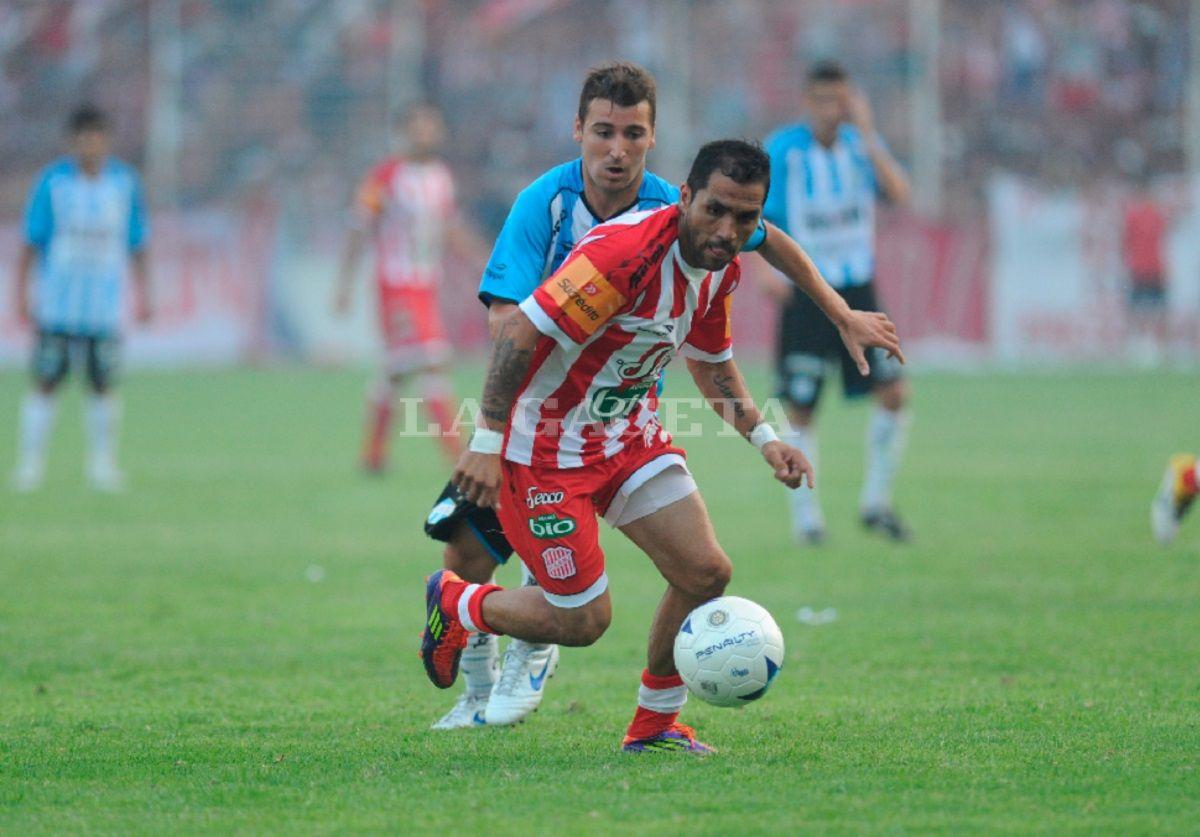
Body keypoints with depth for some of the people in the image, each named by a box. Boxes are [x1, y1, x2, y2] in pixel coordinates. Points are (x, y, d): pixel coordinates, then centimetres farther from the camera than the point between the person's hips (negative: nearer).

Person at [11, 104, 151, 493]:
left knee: (102, 386, 1)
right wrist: (22, 293, -1)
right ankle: (30, 464, 4)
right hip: (56, 305, -2)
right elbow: (32, 241, 2)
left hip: (104, 307, 2)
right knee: (46, 384, -3)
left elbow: (137, 243, 12)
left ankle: (102, 465, 12)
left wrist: (143, 293, 11)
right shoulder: (53, 181, -2)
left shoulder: (125, 182, 4)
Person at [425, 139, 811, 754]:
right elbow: (520, 329, -31)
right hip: (545, 444, -8)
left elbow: (710, 360, 18)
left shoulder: (721, 268, -1)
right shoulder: (627, 252, -30)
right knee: (582, 620, -5)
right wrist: (488, 441, -34)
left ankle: (654, 725, 16)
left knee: (705, 572, -4)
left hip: (630, 437, 8)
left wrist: (764, 438, 7)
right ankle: (454, 603, 23)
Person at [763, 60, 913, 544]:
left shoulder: (861, 143, 2)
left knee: (894, 393, -6)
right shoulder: (782, 151, -8)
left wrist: (866, 133, -20)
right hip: (804, 295, -3)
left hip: (858, 290, 3)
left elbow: (898, 194, -14)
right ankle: (806, 518, 11)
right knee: (800, 412, -2)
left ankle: (875, 503, 9)